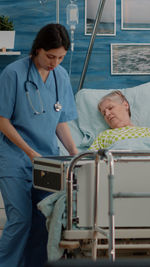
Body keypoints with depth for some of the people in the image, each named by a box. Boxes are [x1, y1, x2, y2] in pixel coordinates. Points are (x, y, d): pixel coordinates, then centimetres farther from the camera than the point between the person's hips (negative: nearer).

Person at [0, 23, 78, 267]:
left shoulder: (61, 76, 7)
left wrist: (74, 152, 1)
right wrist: (30, 152, -14)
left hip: (48, 159, 5)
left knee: (44, 220, 2)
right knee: (20, 219, -11)